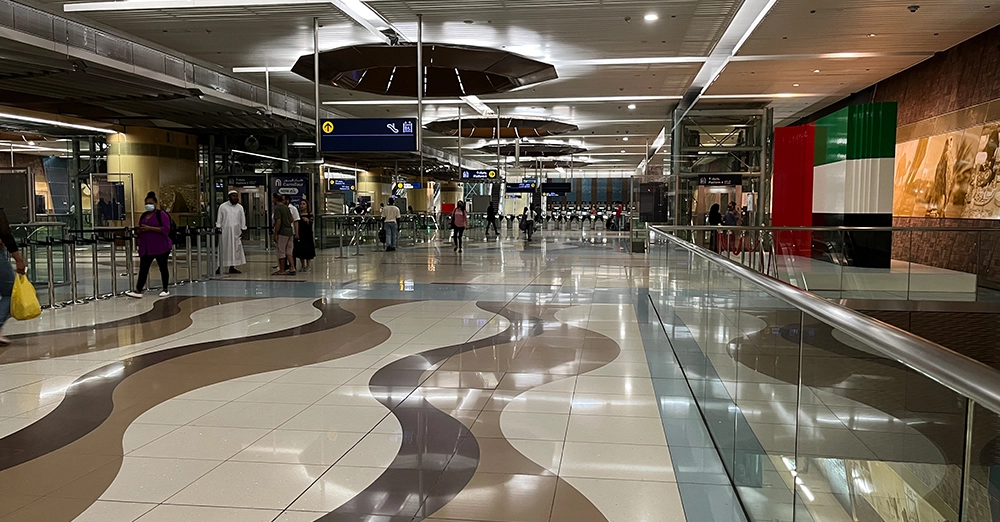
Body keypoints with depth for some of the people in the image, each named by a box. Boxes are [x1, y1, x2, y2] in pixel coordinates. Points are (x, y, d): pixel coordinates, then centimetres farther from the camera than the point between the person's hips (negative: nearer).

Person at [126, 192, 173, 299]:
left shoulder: (161, 214, -6)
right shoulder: (143, 215, 15)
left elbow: (166, 229, -16)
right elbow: (139, 230, 23)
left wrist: (150, 228, -21)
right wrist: (139, 231, -3)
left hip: (160, 247, -6)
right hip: (146, 248, 6)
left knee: (163, 267, 5)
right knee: (143, 269, -2)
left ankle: (165, 289, 16)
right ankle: (138, 291, -6)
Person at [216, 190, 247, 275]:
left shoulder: (240, 207, 7)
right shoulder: (223, 206, -1)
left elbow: (242, 220, 9)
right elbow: (219, 219, 1)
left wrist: (242, 231, 4)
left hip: (236, 232, 3)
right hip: (225, 231, -3)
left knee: (235, 249, 3)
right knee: (223, 249, -1)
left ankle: (232, 268, 9)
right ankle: (220, 267, 5)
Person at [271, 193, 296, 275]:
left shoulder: (277, 208, -12)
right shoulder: (286, 207, 13)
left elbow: (278, 222, -19)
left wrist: (275, 234, -16)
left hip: (282, 232, -8)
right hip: (290, 231, 8)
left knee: (281, 252, 1)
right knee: (289, 252, 10)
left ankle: (282, 271, 6)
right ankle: (292, 268, 4)